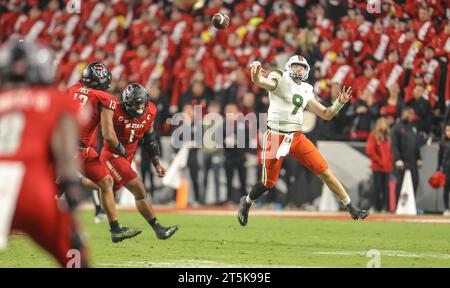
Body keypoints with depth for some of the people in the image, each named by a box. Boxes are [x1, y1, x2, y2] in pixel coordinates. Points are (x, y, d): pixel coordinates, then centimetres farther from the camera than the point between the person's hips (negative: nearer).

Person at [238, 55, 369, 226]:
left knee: (324, 172, -3)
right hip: (276, 137, -4)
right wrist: (256, 75, -52)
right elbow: (260, 81, -28)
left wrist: (339, 103, -2)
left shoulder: (305, 91, 11)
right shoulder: (280, 81, -6)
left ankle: (351, 208, 3)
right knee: (268, 183, 2)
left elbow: (326, 114, 16)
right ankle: (247, 202, 33)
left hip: (297, 138, 4)